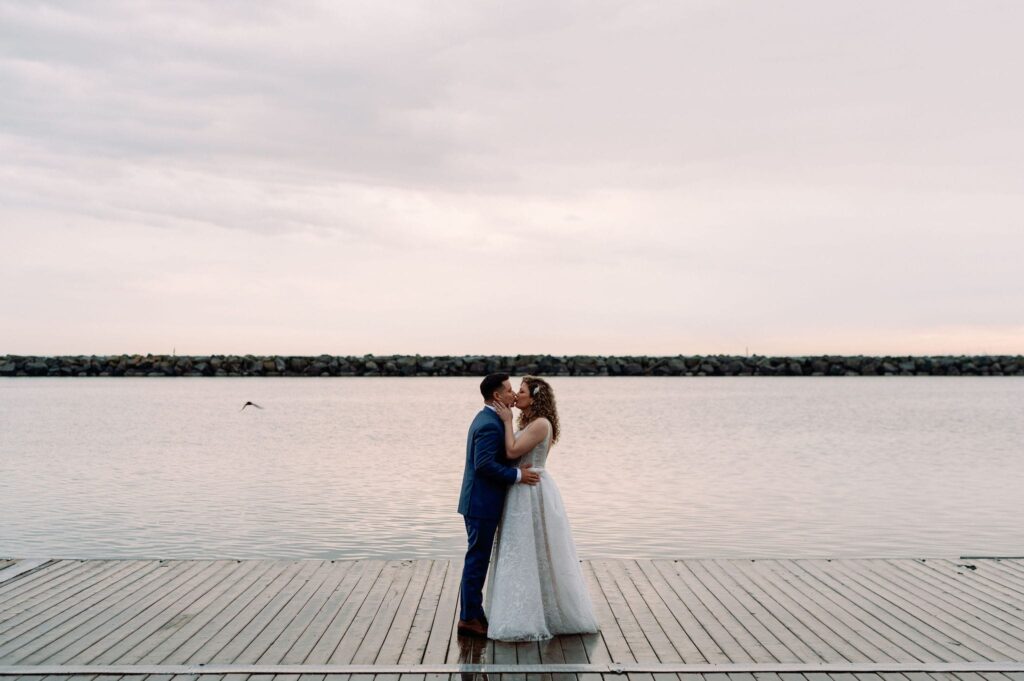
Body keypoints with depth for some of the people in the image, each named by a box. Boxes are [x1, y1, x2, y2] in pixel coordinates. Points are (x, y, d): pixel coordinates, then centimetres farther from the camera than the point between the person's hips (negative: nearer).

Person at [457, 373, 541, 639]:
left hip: (480, 502, 10)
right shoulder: (490, 425, -19)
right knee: (477, 560, -2)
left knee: (478, 560, 15)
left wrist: (516, 470, 12)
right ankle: (469, 619, 6)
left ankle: (472, 614, 24)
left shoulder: (486, 419, 14)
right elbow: (484, 465, -26)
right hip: (482, 504, -10)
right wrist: (517, 475, -20)